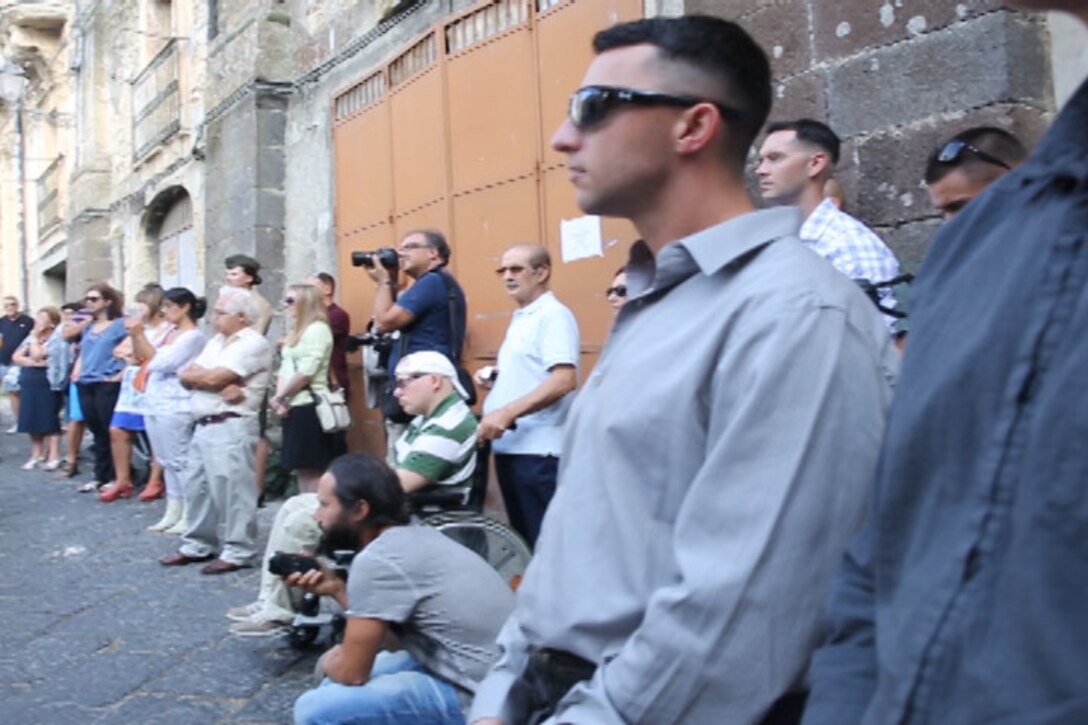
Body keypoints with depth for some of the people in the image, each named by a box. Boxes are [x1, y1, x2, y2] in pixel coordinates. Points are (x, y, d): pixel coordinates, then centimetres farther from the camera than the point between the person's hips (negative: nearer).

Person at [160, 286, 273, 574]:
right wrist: (212, 380, -9)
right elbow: (184, 376, 10)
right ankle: (198, 545, 27)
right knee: (196, 487, 15)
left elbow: (213, 378, -17)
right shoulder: (216, 342, 19)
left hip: (231, 427, -10)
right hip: (202, 426, 10)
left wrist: (195, 374, 4)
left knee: (231, 490, -5)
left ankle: (237, 552, 4)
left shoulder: (253, 343, -10)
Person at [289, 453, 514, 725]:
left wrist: (329, 663, 11)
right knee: (337, 687, 16)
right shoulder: (416, 536, 9)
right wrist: (337, 589, 13)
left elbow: (352, 672, -10)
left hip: (477, 696, -9)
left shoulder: (376, 560, -17)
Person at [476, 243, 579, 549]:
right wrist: (495, 376, 8)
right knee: (522, 537, 16)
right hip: (509, 445, 9)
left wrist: (507, 413, -25)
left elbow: (564, 380, -22)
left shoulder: (553, 316, -10)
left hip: (538, 449, -9)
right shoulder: (520, 317, 18)